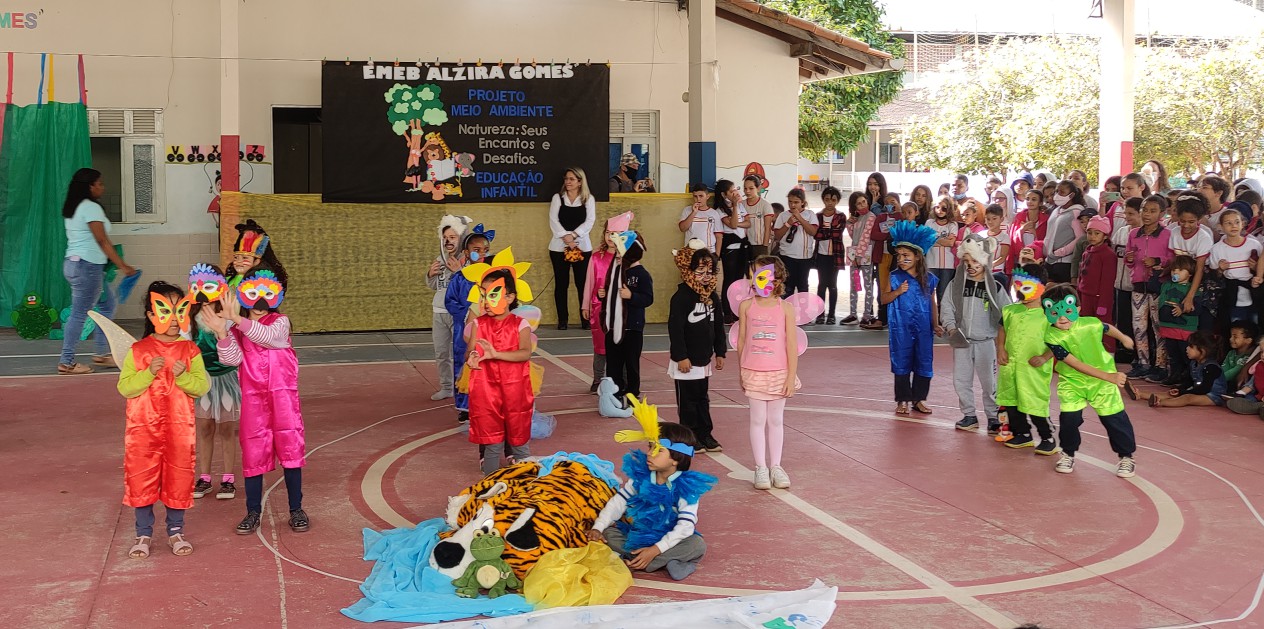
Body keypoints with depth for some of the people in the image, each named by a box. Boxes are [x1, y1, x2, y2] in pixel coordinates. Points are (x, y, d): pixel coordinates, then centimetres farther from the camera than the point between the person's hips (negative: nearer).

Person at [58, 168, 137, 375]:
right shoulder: (91, 208, -13)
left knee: (106, 304, 17)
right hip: (87, 266, -10)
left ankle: (102, 353, 20)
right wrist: (123, 266, -13)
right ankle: (66, 362, -1)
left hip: (74, 263, 10)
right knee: (80, 314, -5)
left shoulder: (73, 208, 15)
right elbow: (103, 241, -16)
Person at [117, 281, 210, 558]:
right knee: (141, 479, 4)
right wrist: (149, 373, -20)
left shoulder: (190, 350, 2)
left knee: (178, 478, 7)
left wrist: (183, 376, -21)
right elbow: (125, 387, -7)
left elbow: (202, 386, -4)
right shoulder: (137, 350, 0)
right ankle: (144, 534, 18)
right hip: (143, 428, 0)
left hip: (179, 429, 1)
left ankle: (176, 531, 22)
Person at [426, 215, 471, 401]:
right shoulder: (440, 259, 10)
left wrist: (458, 271, -23)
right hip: (439, 311, 7)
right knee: (441, 354, 13)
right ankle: (446, 388, 24)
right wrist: (430, 274, 2)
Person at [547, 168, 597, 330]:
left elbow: (590, 221, -4)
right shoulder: (557, 198, 9)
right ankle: (562, 320, 6)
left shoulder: (589, 199, 7)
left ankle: (586, 319, 3)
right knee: (561, 283, 1)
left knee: (582, 283, -3)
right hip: (559, 246, 1)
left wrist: (573, 235, -16)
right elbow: (553, 221, -1)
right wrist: (565, 237, -15)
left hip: (582, 246, -1)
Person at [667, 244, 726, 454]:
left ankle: (705, 436, 25)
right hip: (686, 361, -7)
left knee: (702, 399, 16)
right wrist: (681, 357, -19)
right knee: (687, 401, 4)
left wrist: (720, 352, 12)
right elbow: (675, 329, -18)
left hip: (704, 359, 7)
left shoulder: (713, 297, 5)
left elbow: (718, 327, 13)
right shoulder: (681, 297, -16)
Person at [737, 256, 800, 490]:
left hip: (779, 374, 0)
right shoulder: (746, 306, -2)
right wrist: (741, 373, 7)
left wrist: (791, 376, -5)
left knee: (776, 420, 9)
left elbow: (792, 344, -3)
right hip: (754, 373, 0)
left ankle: (775, 466, 19)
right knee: (758, 420, 4)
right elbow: (741, 341, 5)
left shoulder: (785, 308, -5)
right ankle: (761, 468, 12)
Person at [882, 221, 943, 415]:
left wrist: (935, 325, 5)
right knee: (902, 364, 3)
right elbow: (884, 298, -1)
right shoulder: (895, 277, -2)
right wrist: (898, 292, -18)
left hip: (923, 328, 2)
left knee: (924, 364, 6)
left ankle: (918, 399, 20)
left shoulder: (928, 278, 2)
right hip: (901, 328, -2)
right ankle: (902, 400, 14)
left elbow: (933, 302, 8)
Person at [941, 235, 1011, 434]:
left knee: (989, 382, 2)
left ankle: (993, 417, 14)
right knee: (961, 380, 5)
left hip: (986, 342, -2)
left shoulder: (995, 287, -3)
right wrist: (951, 327, -13)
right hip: (962, 342, 2)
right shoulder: (956, 284, 2)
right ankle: (969, 415, 18)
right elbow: (947, 309, 2)